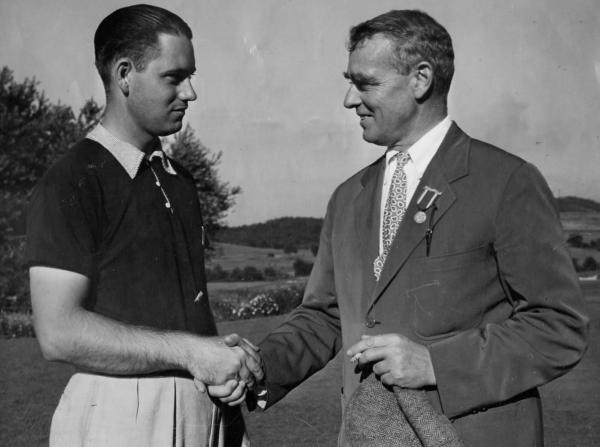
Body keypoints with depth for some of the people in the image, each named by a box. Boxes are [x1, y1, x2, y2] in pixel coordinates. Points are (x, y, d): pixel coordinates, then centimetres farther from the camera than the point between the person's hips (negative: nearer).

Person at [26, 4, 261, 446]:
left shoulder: (179, 180, 14)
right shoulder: (71, 184, -10)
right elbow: (59, 331, -17)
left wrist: (228, 360, 1)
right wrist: (187, 351, -19)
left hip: (207, 409, 7)